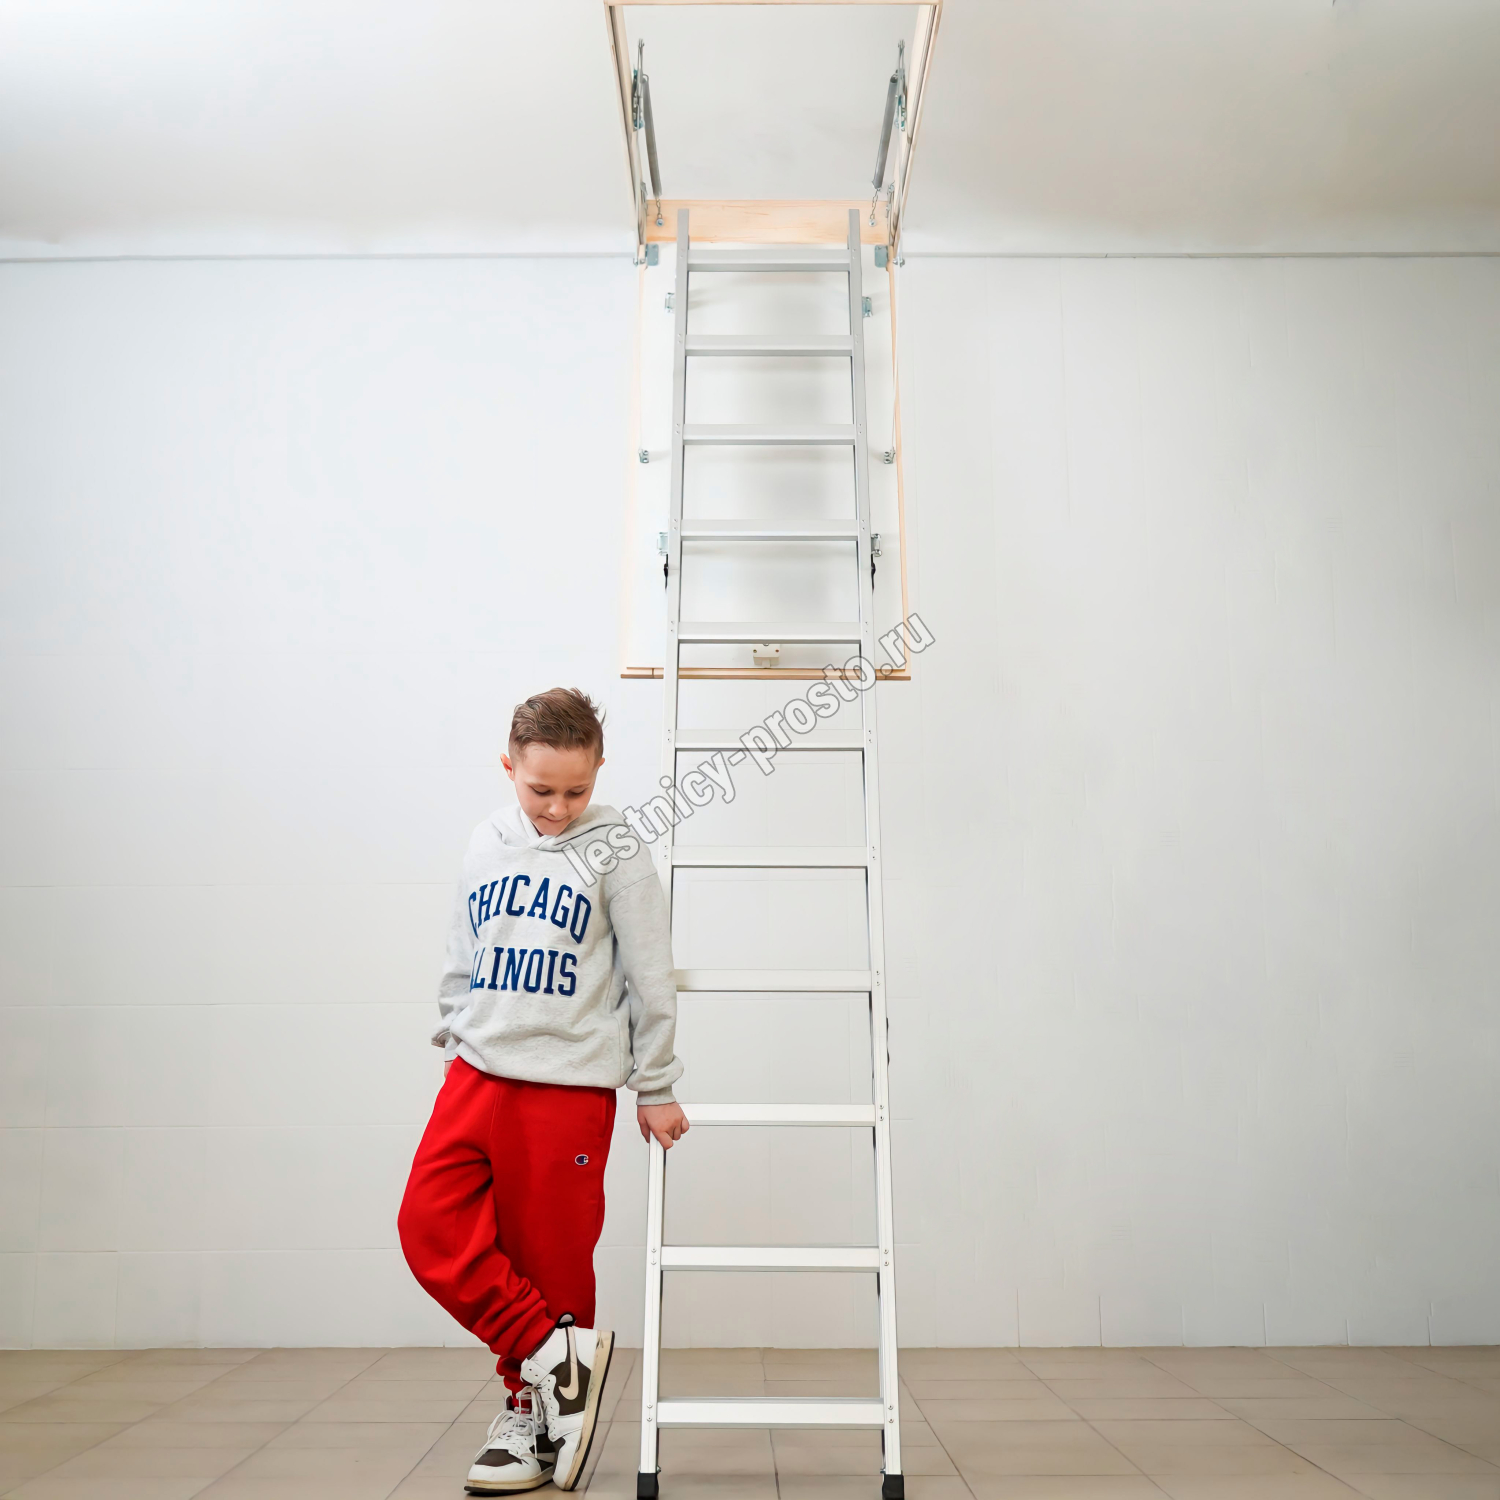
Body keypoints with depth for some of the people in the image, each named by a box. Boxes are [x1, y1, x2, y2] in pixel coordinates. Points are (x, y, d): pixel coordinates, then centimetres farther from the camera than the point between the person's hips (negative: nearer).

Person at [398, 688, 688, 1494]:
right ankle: (556, 1351, 3)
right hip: (478, 1072, 5)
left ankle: (535, 1411, 24)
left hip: (570, 1085, -4)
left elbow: (651, 980, -3)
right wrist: (453, 1038, 14)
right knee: (430, 1225, -8)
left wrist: (655, 1089, 0)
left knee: (551, 1258, 3)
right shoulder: (486, 843, 8)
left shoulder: (617, 852, -6)